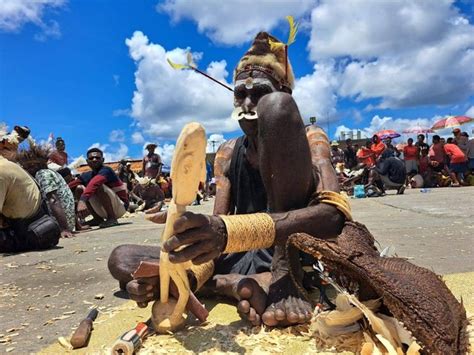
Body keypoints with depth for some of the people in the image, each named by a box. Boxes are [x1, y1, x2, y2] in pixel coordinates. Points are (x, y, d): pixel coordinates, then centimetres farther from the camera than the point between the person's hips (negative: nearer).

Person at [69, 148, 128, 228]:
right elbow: (69, 186, -6)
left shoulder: (106, 170, -18)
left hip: (120, 207, -7)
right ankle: (98, 219, 2)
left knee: (98, 186, -29)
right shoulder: (86, 175, 5)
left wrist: (82, 200, -53)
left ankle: (112, 218, -18)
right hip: (104, 210, 7)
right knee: (79, 188, -2)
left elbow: (94, 183, -39)